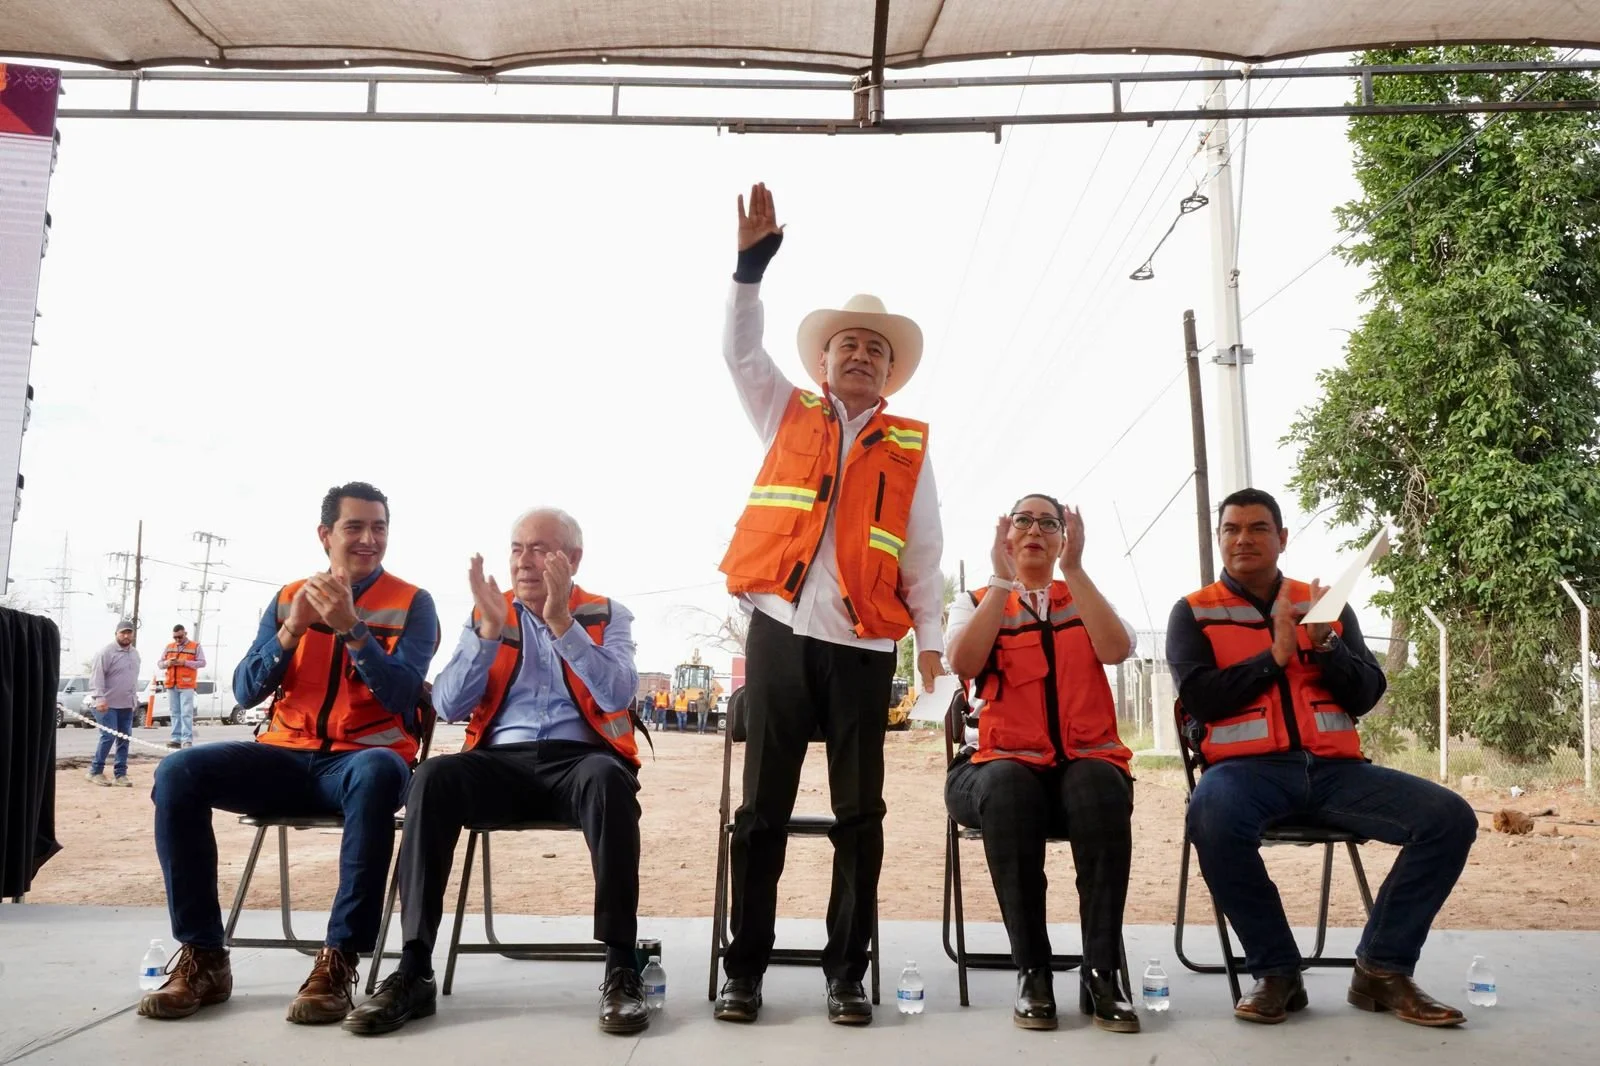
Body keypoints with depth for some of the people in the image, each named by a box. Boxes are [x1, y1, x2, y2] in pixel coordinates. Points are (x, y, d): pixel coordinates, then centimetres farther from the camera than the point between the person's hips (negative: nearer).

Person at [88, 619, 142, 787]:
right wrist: (100, 698, -24)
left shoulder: (135, 653, 13)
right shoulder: (107, 652, -10)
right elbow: (97, 676, -16)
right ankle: (95, 771, 5)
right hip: (108, 704, -7)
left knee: (124, 739, 6)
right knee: (108, 737, -10)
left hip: (127, 705, 7)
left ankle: (120, 774, 11)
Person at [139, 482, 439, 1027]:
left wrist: (351, 626, -21)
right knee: (178, 772, -21)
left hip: (362, 758, -4)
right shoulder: (287, 598, 13)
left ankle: (339, 960, -32)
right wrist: (292, 630, -11)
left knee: (378, 773, -40)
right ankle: (203, 956, -13)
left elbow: (401, 696, -11)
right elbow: (245, 691, 6)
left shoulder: (412, 604, 2)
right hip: (287, 756, 4)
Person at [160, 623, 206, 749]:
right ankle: (176, 738, 10)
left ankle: (187, 740, -12)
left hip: (186, 685, -4)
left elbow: (202, 662, -3)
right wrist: (167, 663, -8)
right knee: (175, 713, 6)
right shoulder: (169, 647, 16)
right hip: (171, 685, 4)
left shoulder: (195, 647, 4)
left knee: (186, 713, -9)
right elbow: (159, 663, 16)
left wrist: (185, 662, -15)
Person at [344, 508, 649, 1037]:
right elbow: (448, 707, 3)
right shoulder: (487, 614, 15)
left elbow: (618, 696, -9)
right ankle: (414, 969, -26)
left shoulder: (607, 616, 10)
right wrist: (490, 629, -9)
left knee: (607, 779, -37)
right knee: (433, 777, -29)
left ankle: (621, 966, -31)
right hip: (503, 761, 2)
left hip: (579, 760, -2)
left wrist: (562, 622, -16)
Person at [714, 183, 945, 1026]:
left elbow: (924, 551, 8)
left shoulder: (909, 445, 12)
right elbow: (740, 351, 5)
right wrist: (753, 261, -5)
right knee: (762, 810, 5)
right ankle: (744, 971, 14)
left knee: (859, 815, 4)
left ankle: (847, 976, 16)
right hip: (779, 634, 0)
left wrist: (931, 637, 0)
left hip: (863, 647, 0)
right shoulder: (788, 416, 15)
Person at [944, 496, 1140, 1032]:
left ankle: (1102, 972, -27)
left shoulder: (1087, 599, 17)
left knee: (1099, 786, -35)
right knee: (1007, 786, -36)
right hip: (1009, 765, -1)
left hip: (1088, 762, 1)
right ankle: (1032, 970, -26)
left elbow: (1115, 650, -7)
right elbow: (963, 662, -10)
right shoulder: (976, 602, 13)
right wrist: (1002, 579, -10)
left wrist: (1074, 570, -9)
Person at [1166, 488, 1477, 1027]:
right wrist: (1275, 655, -8)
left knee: (1449, 816, -18)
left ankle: (1382, 968, -4)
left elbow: (1365, 697, 9)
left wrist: (1325, 642, -8)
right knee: (1212, 816, -38)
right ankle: (1277, 972, -16)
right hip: (1247, 768, -3)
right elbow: (1199, 698, -5)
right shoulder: (1194, 612, 8)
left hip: (1334, 768, 4)